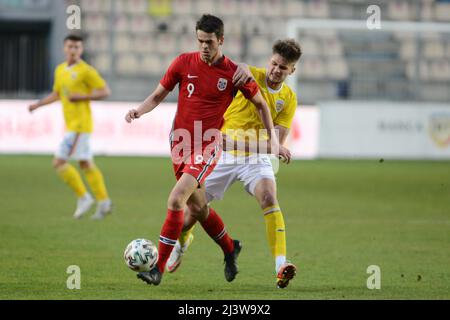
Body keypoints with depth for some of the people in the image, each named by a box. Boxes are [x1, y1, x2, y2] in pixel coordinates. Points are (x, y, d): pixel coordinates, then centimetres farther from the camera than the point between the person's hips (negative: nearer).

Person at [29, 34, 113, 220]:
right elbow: (57, 94, 26)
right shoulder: (60, 70, 13)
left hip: (80, 125, -8)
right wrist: (38, 105, 13)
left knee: (59, 162, -11)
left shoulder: (86, 71, -10)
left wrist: (81, 97, -18)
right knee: (86, 165, 8)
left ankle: (83, 197, -3)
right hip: (71, 124, 8)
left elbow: (105, 92, -10)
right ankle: (103, 202, 13)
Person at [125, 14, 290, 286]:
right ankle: (230, 248, 42)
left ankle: (159, 268, -17)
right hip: (180, 144, 4)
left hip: (208, 147, -4)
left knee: (176, 200, -21)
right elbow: (159, 95, 9)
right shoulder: (184, 63, 0)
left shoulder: (235, 73, -7)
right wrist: (139, 111, -11)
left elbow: (261, 104, 7)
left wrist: (274, 141, 5)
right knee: (197, 206, 15)